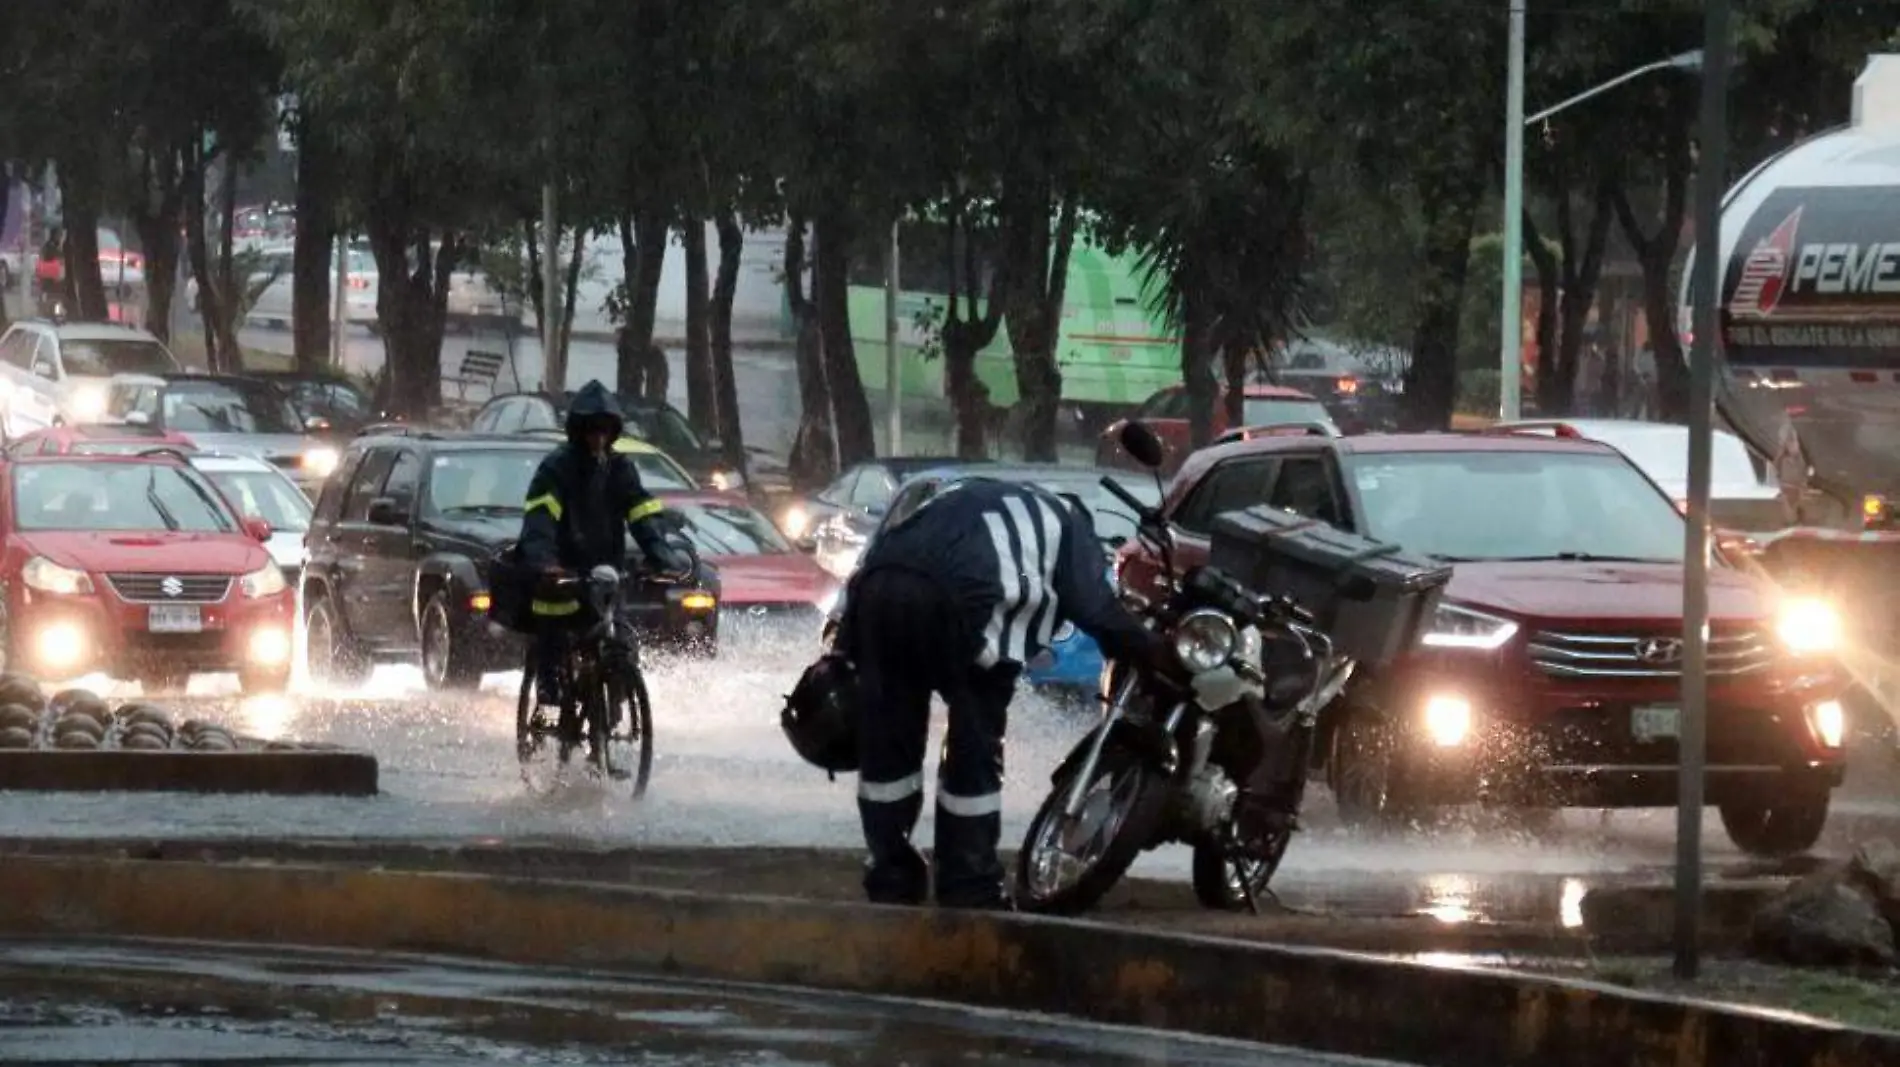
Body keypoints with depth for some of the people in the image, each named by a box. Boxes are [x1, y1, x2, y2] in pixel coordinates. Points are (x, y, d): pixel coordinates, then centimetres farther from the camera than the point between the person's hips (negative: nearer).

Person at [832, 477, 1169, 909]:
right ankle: (969, 894, 7)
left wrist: (842, 648, 30)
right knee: (974, 749, 6)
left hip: (877, 582, 6)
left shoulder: (963, 498, 43)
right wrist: (1157, 654, 26)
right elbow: (1096, 610, 12)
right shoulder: (1065, 521, 27)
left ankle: (890, 887, 19)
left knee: (886, 745, 16)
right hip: (959, 599, -6)